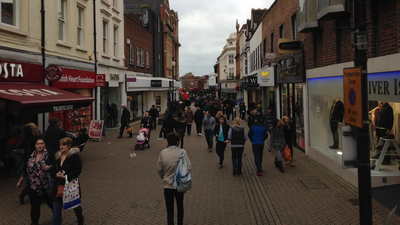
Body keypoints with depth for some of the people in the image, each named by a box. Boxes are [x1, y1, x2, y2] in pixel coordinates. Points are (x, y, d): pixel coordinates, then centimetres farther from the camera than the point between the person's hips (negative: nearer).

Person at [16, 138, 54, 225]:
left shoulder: (49, 154, -10)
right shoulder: (31, 156, 4)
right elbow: (26, 169, 13)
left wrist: (49, 167, -28)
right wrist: (20, 181, 18)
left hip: (46, 185, -3)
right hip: (33, 186, 3)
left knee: (51, 203, 13)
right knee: (35, 206, 11)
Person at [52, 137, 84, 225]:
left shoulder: (74, 156, -13)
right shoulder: (58, 156, 6)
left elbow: (77, 171, -21)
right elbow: (53, 170, 8)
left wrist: (66, 176, -27)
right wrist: (56, 174, -14)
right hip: (58, 186, 4)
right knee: (56, 209, 1)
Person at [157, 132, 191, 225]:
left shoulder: (163, 153, -8)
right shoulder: (182, 152, -12)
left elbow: (159, 169, -3)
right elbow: (189, 167, -12)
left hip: (167, 185, 0)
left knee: (169, 209, 9)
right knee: (180, 207, 21)